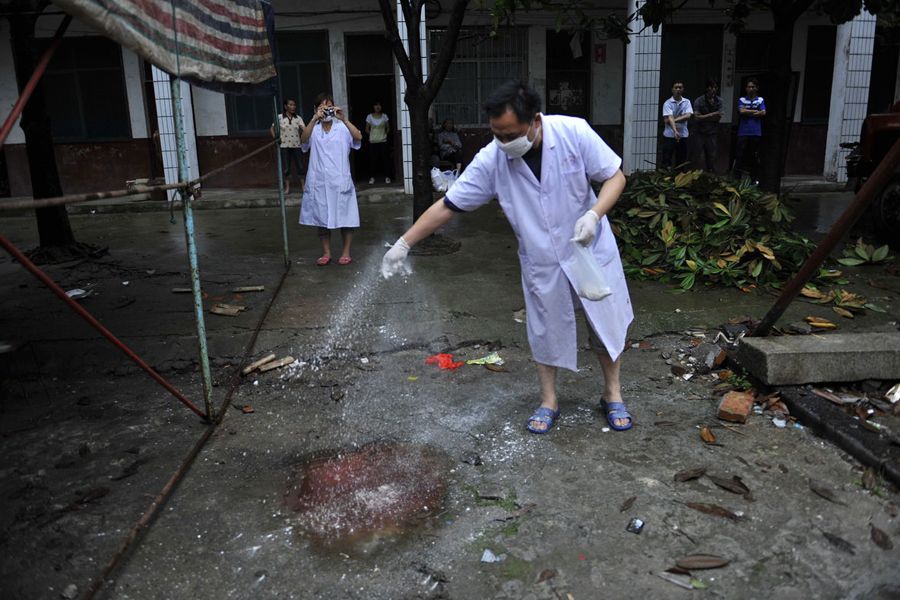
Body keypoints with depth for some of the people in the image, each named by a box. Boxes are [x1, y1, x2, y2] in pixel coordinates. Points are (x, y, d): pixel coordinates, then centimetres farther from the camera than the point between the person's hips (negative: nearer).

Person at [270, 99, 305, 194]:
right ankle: (287, 187, 12)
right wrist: (274, 137, -7)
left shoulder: (298, 118, 3)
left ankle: (303, 185, 10)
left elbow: (304, 129, -10)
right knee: (285, 167, 3)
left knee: (299, 166, 2)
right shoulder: (279, 117, 0)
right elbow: (272, 128, 7)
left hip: (296, 146, 1)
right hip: (284, 146, -1)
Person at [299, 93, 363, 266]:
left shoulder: (342, 127, 0)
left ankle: (346, 252, 17)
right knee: (321, 218, 8)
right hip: (319, 181, 2)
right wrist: (314, 119, -27)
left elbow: (359, 137, -17)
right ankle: (326, 253, 20)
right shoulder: (314, 129, 3)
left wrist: (344, 119, -26)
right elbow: (303, 140, -17)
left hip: (340, 180, -2)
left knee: (345, 217, 4)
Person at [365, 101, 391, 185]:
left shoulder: (384, 116, 3)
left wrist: (384, 134, 2)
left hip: (383, 141, 0)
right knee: (373, 159, -2)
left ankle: (387, 177, 4)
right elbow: (367, 129, 8)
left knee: (384, 159, -1)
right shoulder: (369, 117, 2)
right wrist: (372, 135, 3)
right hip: (373, 141, 0)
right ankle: (372, 177, 3)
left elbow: (388, 128, 11)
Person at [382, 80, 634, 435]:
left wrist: (593, 214, -30)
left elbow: (615, 177, -11)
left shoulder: (574, 132, -21)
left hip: (591, 250, 0)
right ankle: (548, 403, 32)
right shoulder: (491, 159, -18)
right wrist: (404, 243, -14)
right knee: (545, 330, 11)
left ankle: (612, 394, 34)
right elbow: (447, 206, -13)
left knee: (606, 323, 11)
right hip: (541, 262, 0)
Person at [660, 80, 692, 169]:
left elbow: (688, 116, -7)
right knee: (667, 159, -4)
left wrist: (675, 120, -16)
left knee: (682, 161, 7)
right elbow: (670, 118, -17)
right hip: (669, 135, -3)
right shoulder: (668, 103, -5)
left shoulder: (687, 102, 7)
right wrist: (675, 131, -31)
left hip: (683, 135, 4)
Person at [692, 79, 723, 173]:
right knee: (700, 157, -4)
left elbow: (718, 117, -2)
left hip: (712, 133, 2)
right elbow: (697, 117, -12)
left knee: (712, 157, 3)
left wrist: (704, 117, -11)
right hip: (700, 132, -2)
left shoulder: (719, 101, 5)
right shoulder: (699, 101, -3)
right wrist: (713, 114, -11)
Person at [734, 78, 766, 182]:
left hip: (756, 133, 1)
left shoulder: (760, 100, 7)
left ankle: (755, 178, 13)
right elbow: (742, 111, -10)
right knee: (740, 155, -3)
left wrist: (747, 112, -8)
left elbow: (763, 113, -5)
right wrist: (755, 111, -5)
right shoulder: (742, 99, 5)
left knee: (754, 156, 6)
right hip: (743, 132, -1)